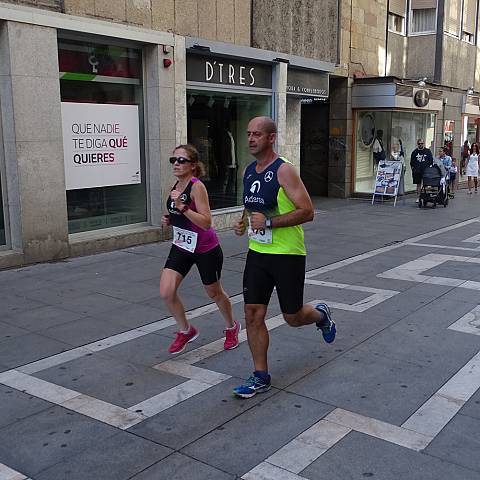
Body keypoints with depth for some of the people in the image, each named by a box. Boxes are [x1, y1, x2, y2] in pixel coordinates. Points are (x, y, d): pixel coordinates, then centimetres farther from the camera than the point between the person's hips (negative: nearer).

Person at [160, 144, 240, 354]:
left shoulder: (197, 187, -21)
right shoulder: (176, 186, 2)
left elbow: (206, 223, -28)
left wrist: (182, 206, -34)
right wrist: (169, 219, 0)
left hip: (205, 249, -6)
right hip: (181, 246, 6)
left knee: (214, 293, 13)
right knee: (166, 292, -8)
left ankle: (232, 327, 42)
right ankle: (186, 331, 17)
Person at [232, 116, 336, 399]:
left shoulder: (284, 171, -15)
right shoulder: (249, 171, 8)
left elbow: (307, 212, -20)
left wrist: (268, 222, -24)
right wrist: (244, 223, 4)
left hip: (287, 255, -6)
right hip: (257, 253, 6)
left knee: (293, 317, 6)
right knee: (253, 315, 2)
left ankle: (321, 315, 42)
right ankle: (261, 376, 14)